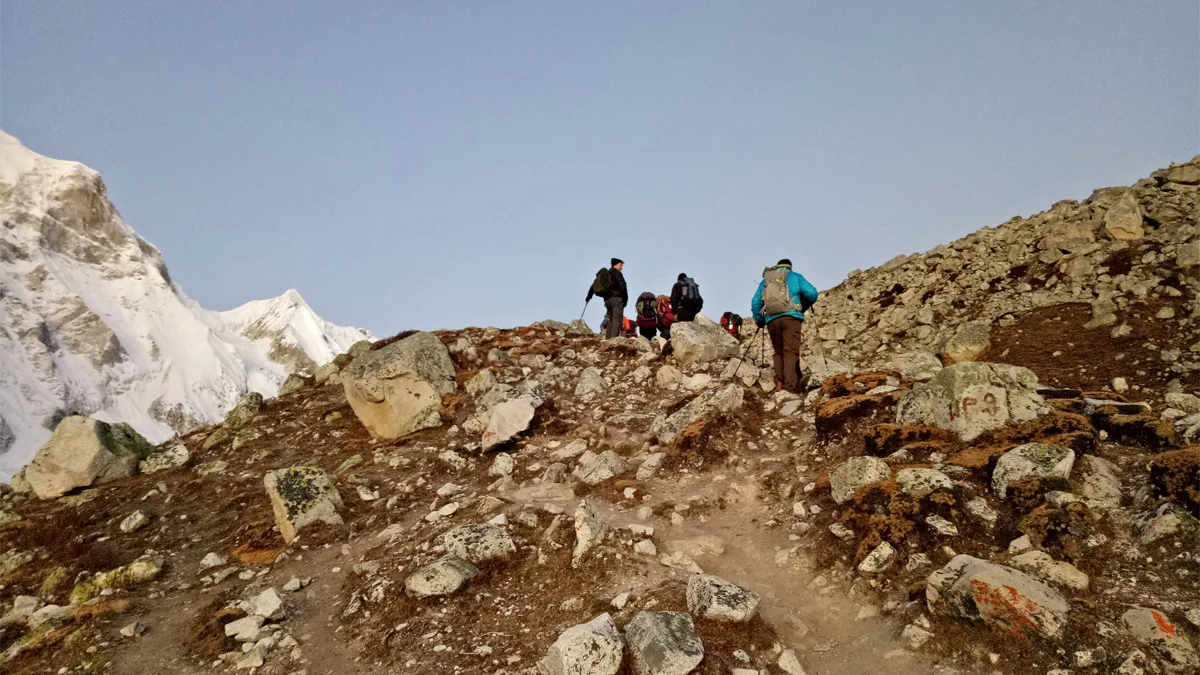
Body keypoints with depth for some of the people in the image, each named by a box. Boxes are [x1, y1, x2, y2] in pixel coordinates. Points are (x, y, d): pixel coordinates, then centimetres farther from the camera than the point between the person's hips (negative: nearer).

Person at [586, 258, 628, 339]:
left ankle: (607, 339, 10)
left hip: (607, 300, 8)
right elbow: (622, 287, -13)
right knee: (617, 319, -14)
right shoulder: (617, 273, -3)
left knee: (610, 319, 15)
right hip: (616, 299, -8)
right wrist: (625, 299, -6)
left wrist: (589, 295, 35)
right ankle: (613, 338, -28)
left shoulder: (605, 274, 21)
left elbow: (594, 285, 26)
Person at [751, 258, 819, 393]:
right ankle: (790, 387, -21)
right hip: (791, 316, -3)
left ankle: (779, 383, -4)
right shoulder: (794, 276, 16)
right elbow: (812, 293, 5)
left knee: (779, 352, 13)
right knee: (791, 352, -10)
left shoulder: (765, 280, 25)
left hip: (772, 320, 3)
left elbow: (755, 302, 19)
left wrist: (759, 321, 26)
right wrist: (803, 307, 21)